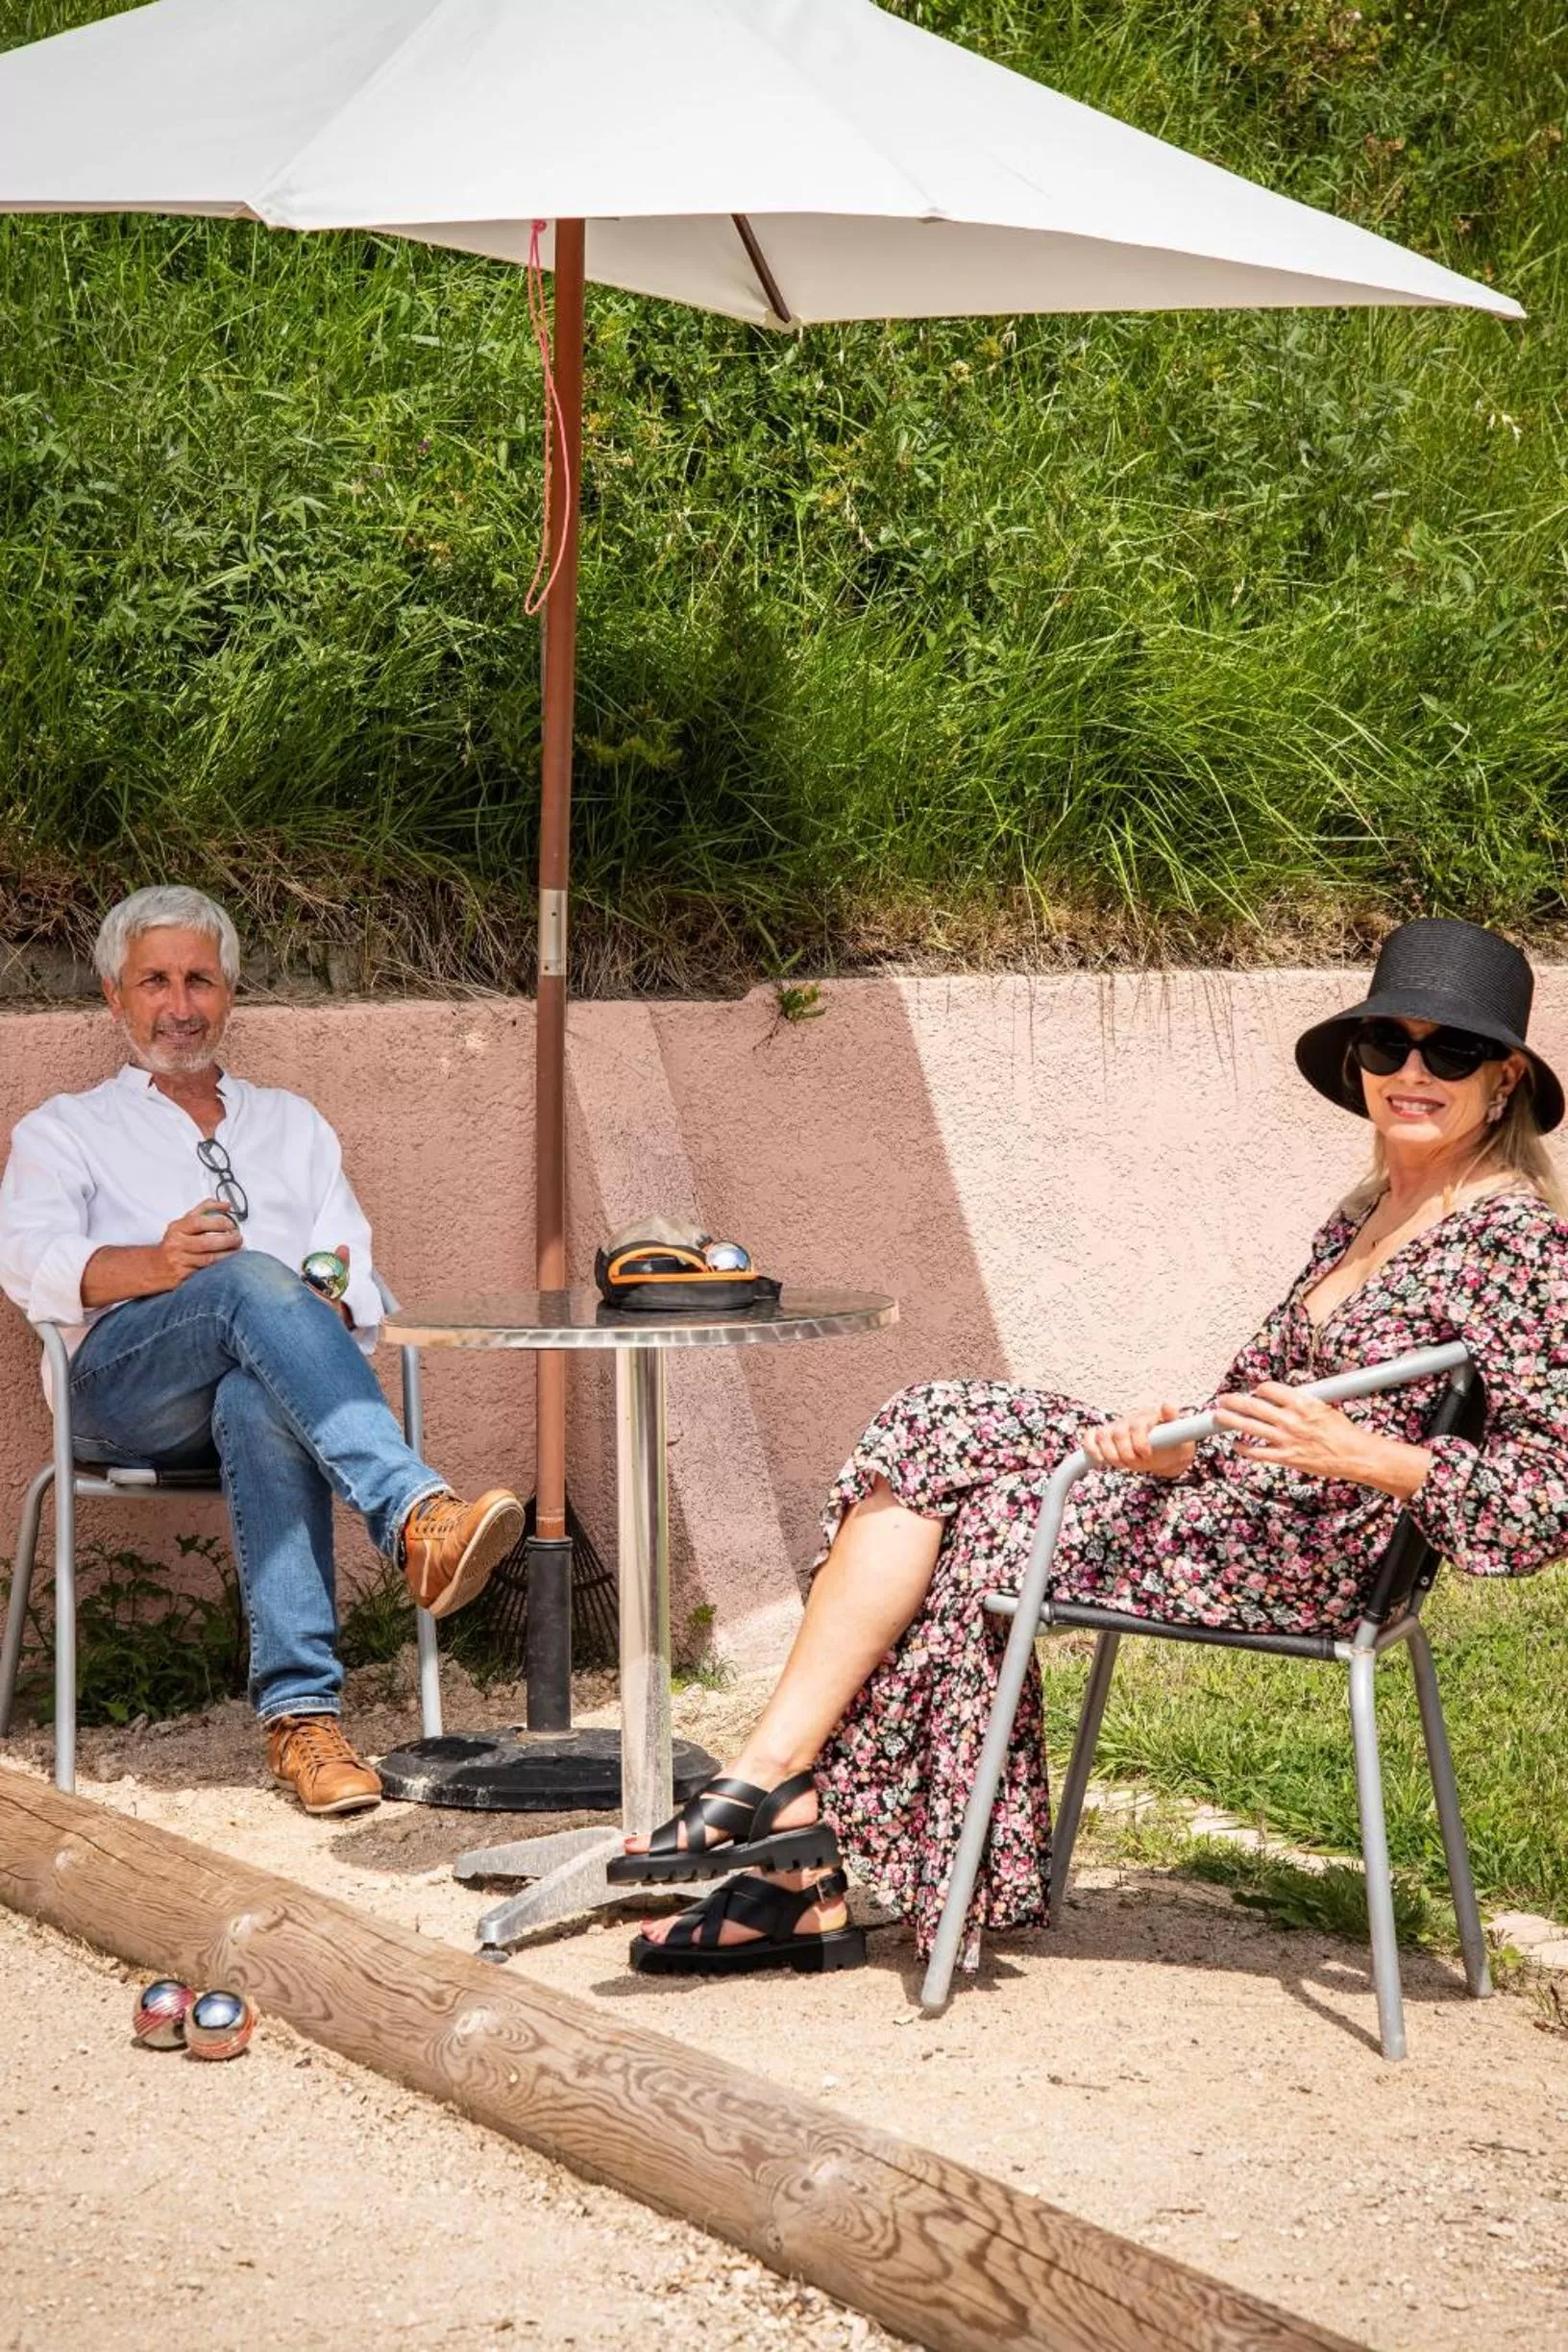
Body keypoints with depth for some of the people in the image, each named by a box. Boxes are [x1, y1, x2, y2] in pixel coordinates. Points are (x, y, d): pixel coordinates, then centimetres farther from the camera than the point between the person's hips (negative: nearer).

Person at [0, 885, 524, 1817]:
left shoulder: (292, 1123, 33)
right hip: (125, 1377, -1)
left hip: (257, 1377, 2)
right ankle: (419, 1516, -56)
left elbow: (357, 1281, 19)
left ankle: (300, 1710, -51)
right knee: (254, 1281, -36)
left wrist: (336, 1309, -8)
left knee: (261, 1404, -39)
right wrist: (154, 1265, -19)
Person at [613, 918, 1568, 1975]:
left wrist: (1359, 1455, -24)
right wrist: (1181, 1444, -3)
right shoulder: (1366, 1217, 18)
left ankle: (776, 1780, -3)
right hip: (1215, 1499, 9)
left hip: (1292, 1556, -9)